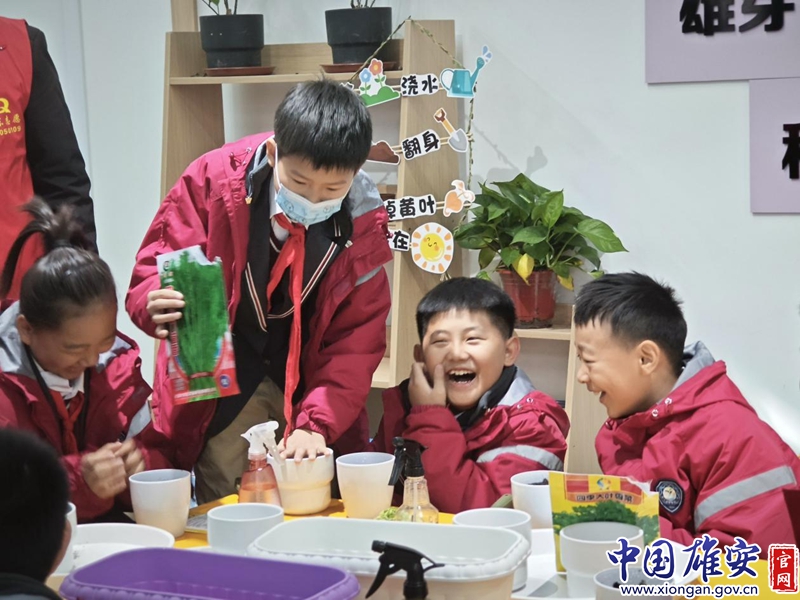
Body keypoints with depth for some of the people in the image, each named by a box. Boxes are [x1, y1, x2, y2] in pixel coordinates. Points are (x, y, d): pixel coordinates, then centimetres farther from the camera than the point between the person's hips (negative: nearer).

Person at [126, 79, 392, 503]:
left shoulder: (364, 222, -12)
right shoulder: (213, 180, -17)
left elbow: (357, 337, -10)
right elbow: (156, 266, -11)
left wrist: (317, 424, -22)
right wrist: (158, 303, -36)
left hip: (312, 379, 2)